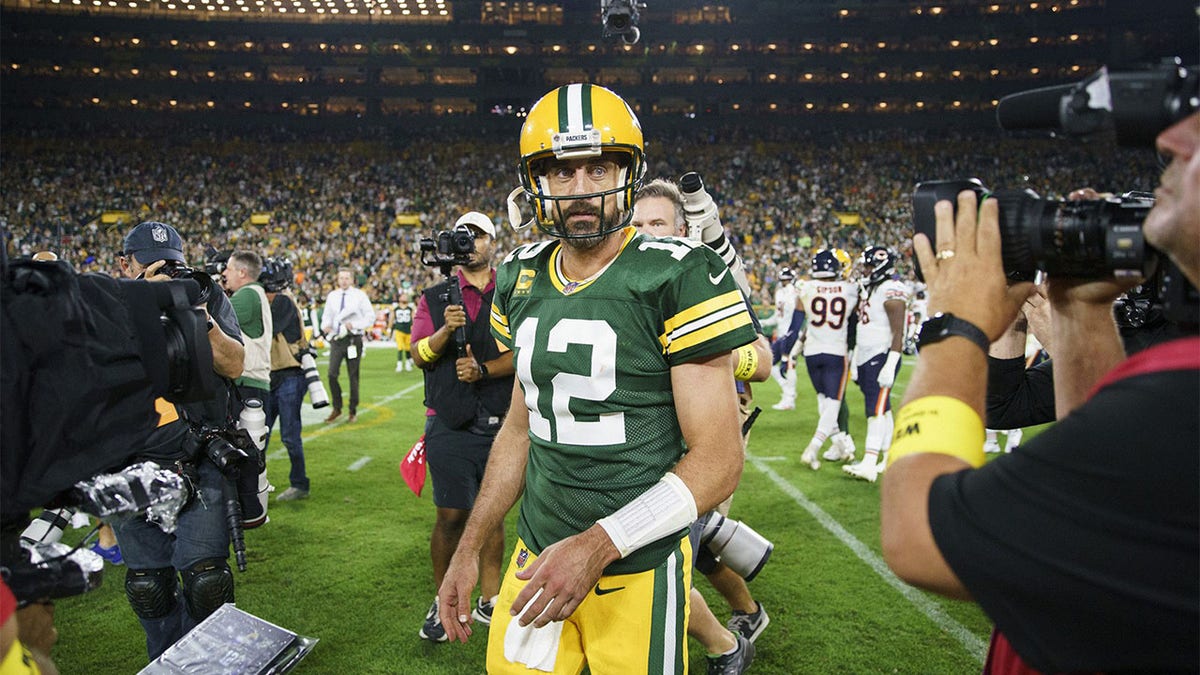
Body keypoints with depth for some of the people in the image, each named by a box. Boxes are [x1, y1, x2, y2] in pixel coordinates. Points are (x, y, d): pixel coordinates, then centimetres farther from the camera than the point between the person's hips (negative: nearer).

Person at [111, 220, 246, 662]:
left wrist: (200, 317, -19)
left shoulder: (207, 296, 2)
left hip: (201, 466, -1)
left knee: (205, 581, -6)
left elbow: (234, 366, -6)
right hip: (133, 471, 2)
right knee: (149, 587, 11)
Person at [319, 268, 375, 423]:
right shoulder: (332, 296, 10)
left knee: (353, 377, 4)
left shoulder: (359, 295, 1)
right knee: (332, 374, -7)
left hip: (353, 339, -2)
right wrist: (326, 325, -6)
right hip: (336, 339, 3)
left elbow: (370, 317, 0)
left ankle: (353, 411, 16)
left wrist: (353, 325, -13)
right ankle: (336, 408, 10)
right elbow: (327, 315, 16)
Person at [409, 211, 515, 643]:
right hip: (450, 425, -1)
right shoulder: (435, 297, 8)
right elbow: (419, 355, -1)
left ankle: (489, 600, 23)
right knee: (452, 514, -1)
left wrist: (483, 369, -17)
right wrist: (445, 331, -18)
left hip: (501, 423, 1)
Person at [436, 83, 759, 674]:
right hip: (537, 557, 5)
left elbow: (718, 459, -16)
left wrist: (597, 546, -22)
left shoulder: (677, 280, -15)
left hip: (637, 567, -5)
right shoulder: (522, 281, 3)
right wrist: (469, 548, 12)